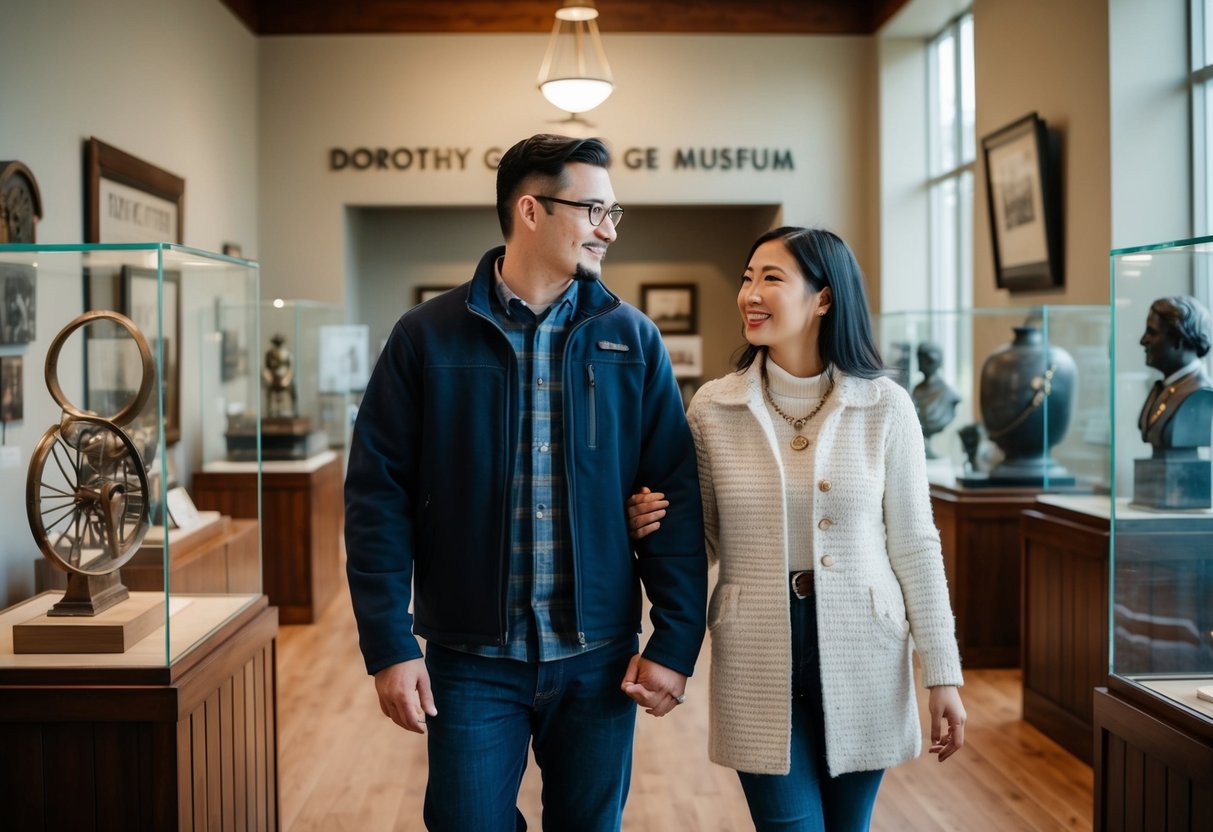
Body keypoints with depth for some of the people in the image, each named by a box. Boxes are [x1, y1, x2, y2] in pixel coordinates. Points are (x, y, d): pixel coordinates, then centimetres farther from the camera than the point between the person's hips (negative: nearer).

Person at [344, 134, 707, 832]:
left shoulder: (633, 340, 1)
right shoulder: (429, 337, -3)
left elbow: (676, 495, 0)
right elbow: (379, 494, -4)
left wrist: (676, 642, -5)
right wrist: (389, 647, -9)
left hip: (599, 657, 2)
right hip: (471, 659, -1)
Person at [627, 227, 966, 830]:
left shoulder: (884, 407, -4)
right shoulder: (713, 408, -2)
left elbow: (913, 543, 0)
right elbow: (706, 542, 7)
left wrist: (943, 672, -1)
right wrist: (651, 527, -15)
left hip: (861, 652, 1)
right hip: (757, 657, 0)